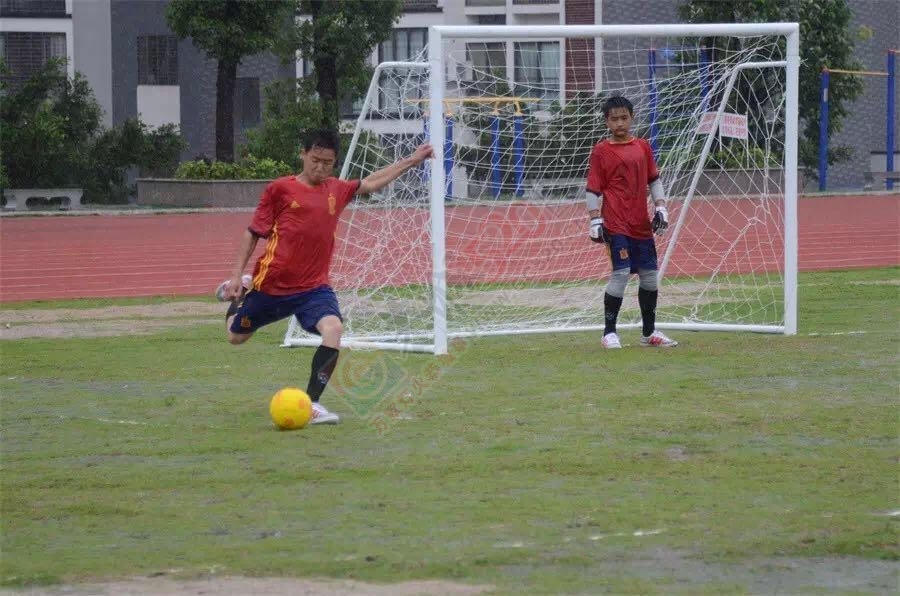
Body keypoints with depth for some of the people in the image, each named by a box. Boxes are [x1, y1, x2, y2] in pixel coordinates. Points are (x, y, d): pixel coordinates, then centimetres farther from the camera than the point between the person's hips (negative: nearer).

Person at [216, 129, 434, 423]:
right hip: (272, 285, -2)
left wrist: (412, 160, 25)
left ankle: (311, 404, -20)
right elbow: (252, 233, 0)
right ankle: (239, 290, 53)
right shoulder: (280, 189, -6)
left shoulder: (336, 190, 7)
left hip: (313, 287, 2)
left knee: (333, 328, -27)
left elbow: (371, 182, 25)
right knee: (236, 336, 18)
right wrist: (236, 275, -3)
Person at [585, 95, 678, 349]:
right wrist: (595, 221, -11)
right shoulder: (601, 151, -2)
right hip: (616, 225, -6)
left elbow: (654, 180, 17)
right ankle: (609, 333, -6)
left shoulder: (643, 147, 11)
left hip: (642, 224, 6)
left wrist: (660, 207, 6)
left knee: (649, 275, 10)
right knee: (621, 273, -15)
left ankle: (649, 332, 23)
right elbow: (593, 189, -3)